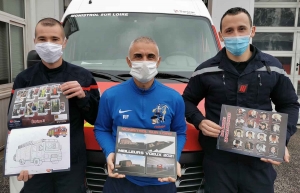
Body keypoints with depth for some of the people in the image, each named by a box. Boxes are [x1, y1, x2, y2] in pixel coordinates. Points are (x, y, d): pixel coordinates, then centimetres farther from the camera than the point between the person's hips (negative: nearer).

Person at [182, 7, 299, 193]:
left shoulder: (272, 67, 3)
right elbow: (188, 101, 8)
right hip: (218, 160, -1)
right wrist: (199, 122, -12)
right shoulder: (206, 70, -2)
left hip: (259, 160, 2)